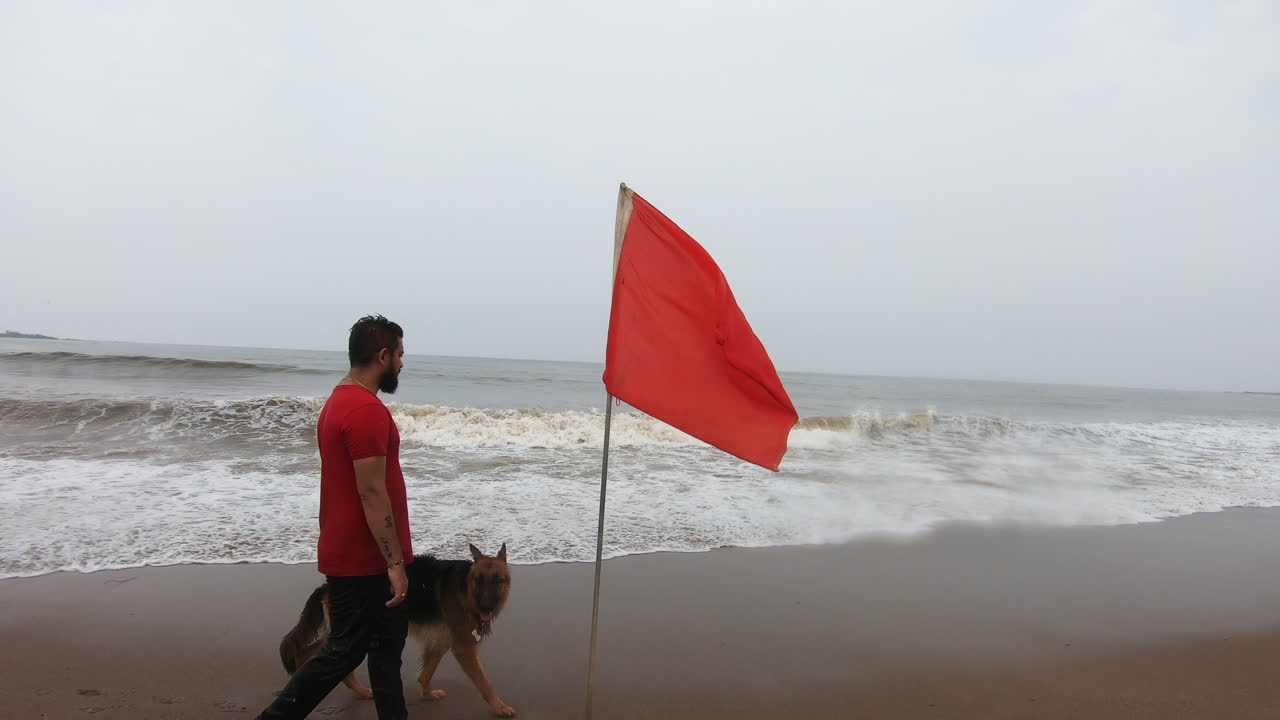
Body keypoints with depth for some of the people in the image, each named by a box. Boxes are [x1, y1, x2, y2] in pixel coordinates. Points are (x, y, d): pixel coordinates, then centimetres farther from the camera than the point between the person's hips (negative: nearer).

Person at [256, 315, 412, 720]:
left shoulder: (340, 400, 11)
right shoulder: (367, 410, -22)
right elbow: (372, 493, -24)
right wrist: (395, 562, -19)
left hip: (356, 552, 10)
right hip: (362, 559, -10)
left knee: (387, 641, 17)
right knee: (345, 650, 5)